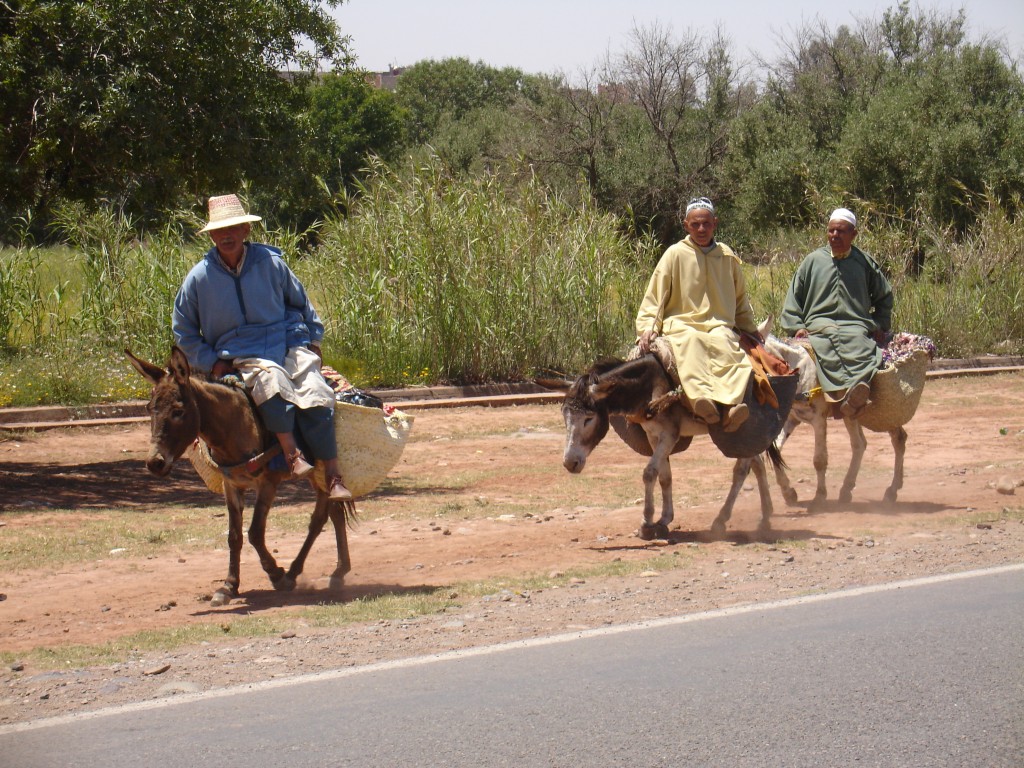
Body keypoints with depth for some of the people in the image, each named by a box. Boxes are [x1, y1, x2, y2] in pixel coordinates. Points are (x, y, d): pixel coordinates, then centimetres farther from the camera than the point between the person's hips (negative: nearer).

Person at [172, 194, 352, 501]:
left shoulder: (270, 262, 3)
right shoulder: (200, 277, 1)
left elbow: (301, 303, 20)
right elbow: (183, 328, 11)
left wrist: (313, 339, 16)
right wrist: (210, 362, 2)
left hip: (290, 343, 1)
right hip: (241, 356, -1)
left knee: (315, 395, -26)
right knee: (270, 379, -38)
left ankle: (333, 476, -27)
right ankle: (291, 454, -39)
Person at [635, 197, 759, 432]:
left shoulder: (727, 256, 18)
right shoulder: (676, 254, 9)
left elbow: (740, 299, 33)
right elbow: (654, 297, 9)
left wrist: (751, 330, 31)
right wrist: (648, 327, -5)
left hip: (719, 327, 2)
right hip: (681, 326, -2)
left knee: (726, 349, -35)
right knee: (691, 346, -39)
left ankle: (731, 406, -58)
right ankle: (702, 400, -63)